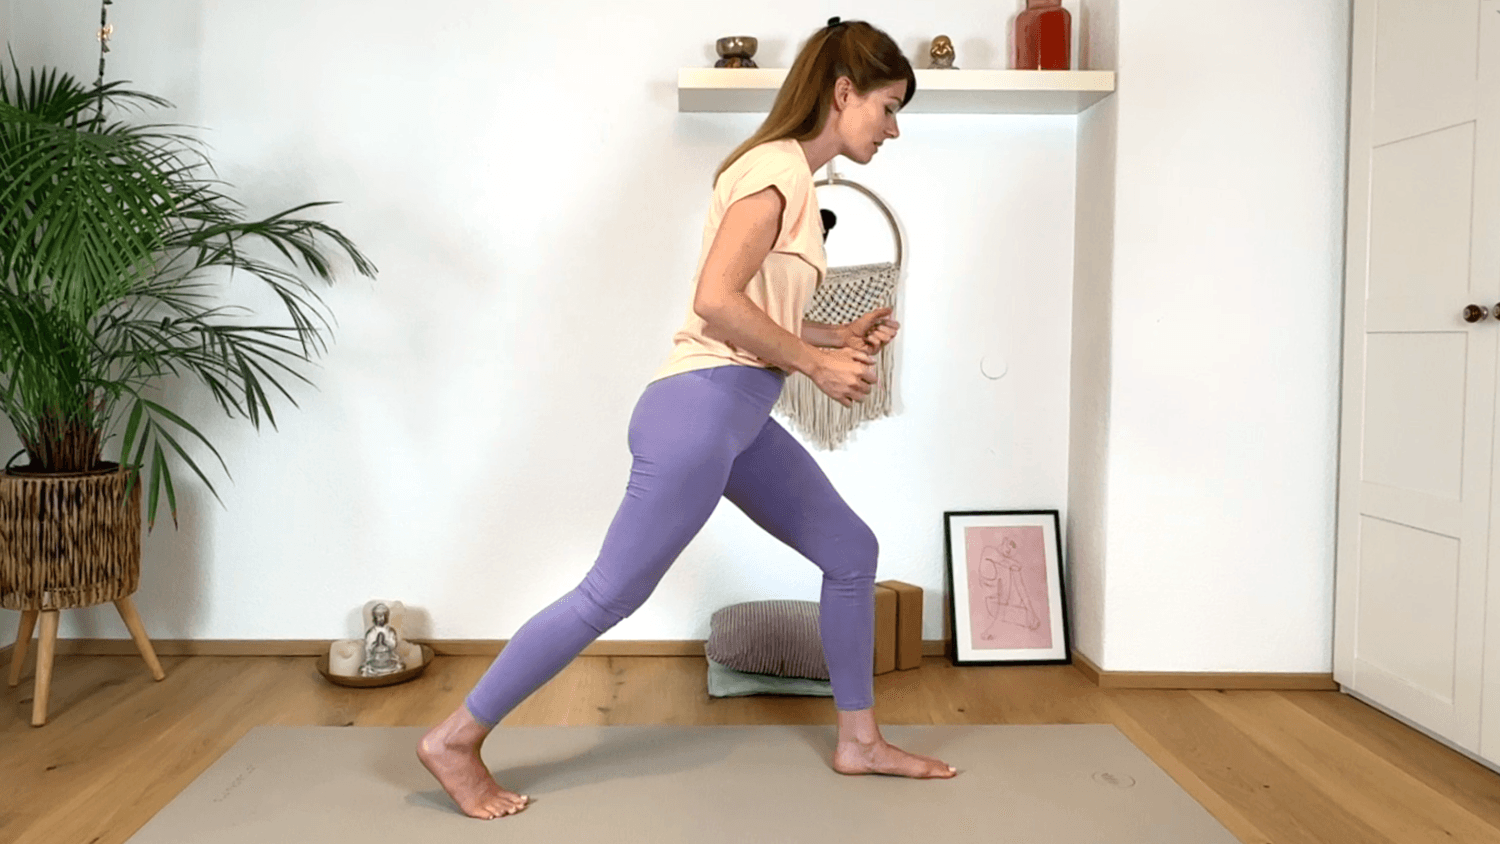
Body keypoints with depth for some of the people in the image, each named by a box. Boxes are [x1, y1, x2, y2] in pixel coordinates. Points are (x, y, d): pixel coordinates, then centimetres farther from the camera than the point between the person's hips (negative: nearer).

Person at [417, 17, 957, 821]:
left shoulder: (790, 177, 18)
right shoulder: (777, 167, -12)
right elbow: (717, 302, -23)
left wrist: (839, 337, 11)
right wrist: (817, 366, -14)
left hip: (739, 416, 10)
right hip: (700, 409, -10)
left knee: (850, 550, 14)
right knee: (609, 595, -4)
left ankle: (858, 739, 26)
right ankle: (454, 739, 11)